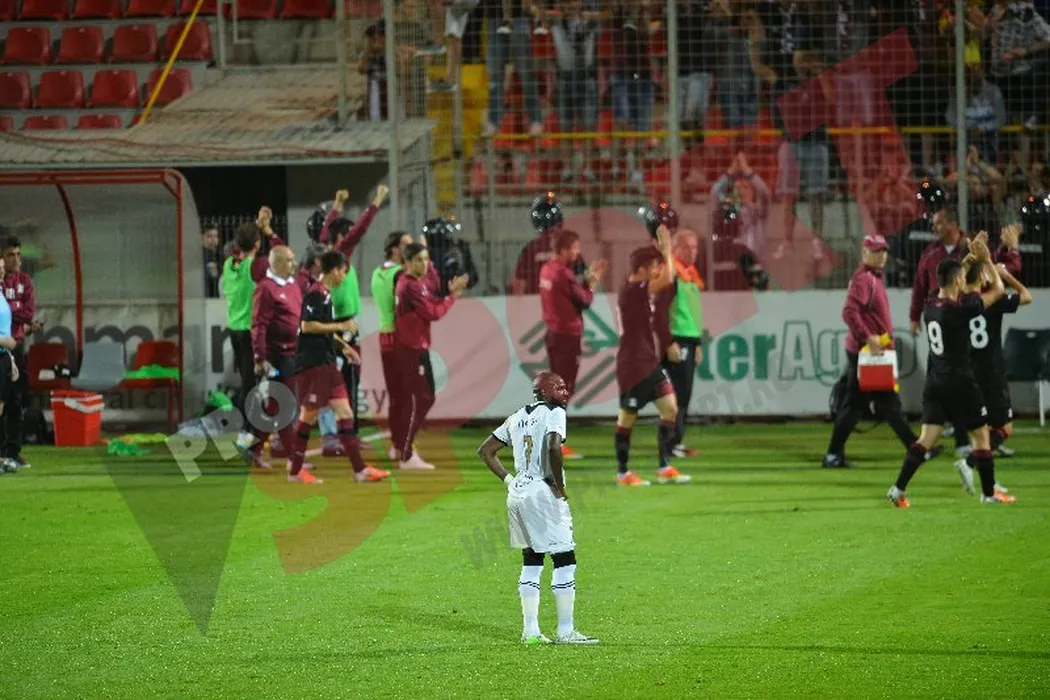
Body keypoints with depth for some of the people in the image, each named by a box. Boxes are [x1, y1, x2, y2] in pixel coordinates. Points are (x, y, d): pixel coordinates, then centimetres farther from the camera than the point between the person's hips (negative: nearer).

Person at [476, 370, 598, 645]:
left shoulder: (517, 418, 15)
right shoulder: (554, 414, -6)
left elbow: (485, 451, 19)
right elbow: (554, 447, -24)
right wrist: (559, 486, -13)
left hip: (518, 492, 7)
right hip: (543, 491, -7)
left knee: (531, 563, 14)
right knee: (564, 561, -2)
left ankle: (530, 630, 11)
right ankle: (565, 631, -4)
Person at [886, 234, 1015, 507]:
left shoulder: (931, 307, 3)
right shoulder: (959, 310, -17)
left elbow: (950, 281, 26)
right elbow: (998, 290, -9)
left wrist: (970, 257, 24)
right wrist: (986, 259, 1)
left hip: (934, 382, 7)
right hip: (960, 383, -7)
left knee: (927, 438, 4)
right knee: (980, 435, 7)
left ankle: (899, 489, -6)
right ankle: (989, 493, 14)